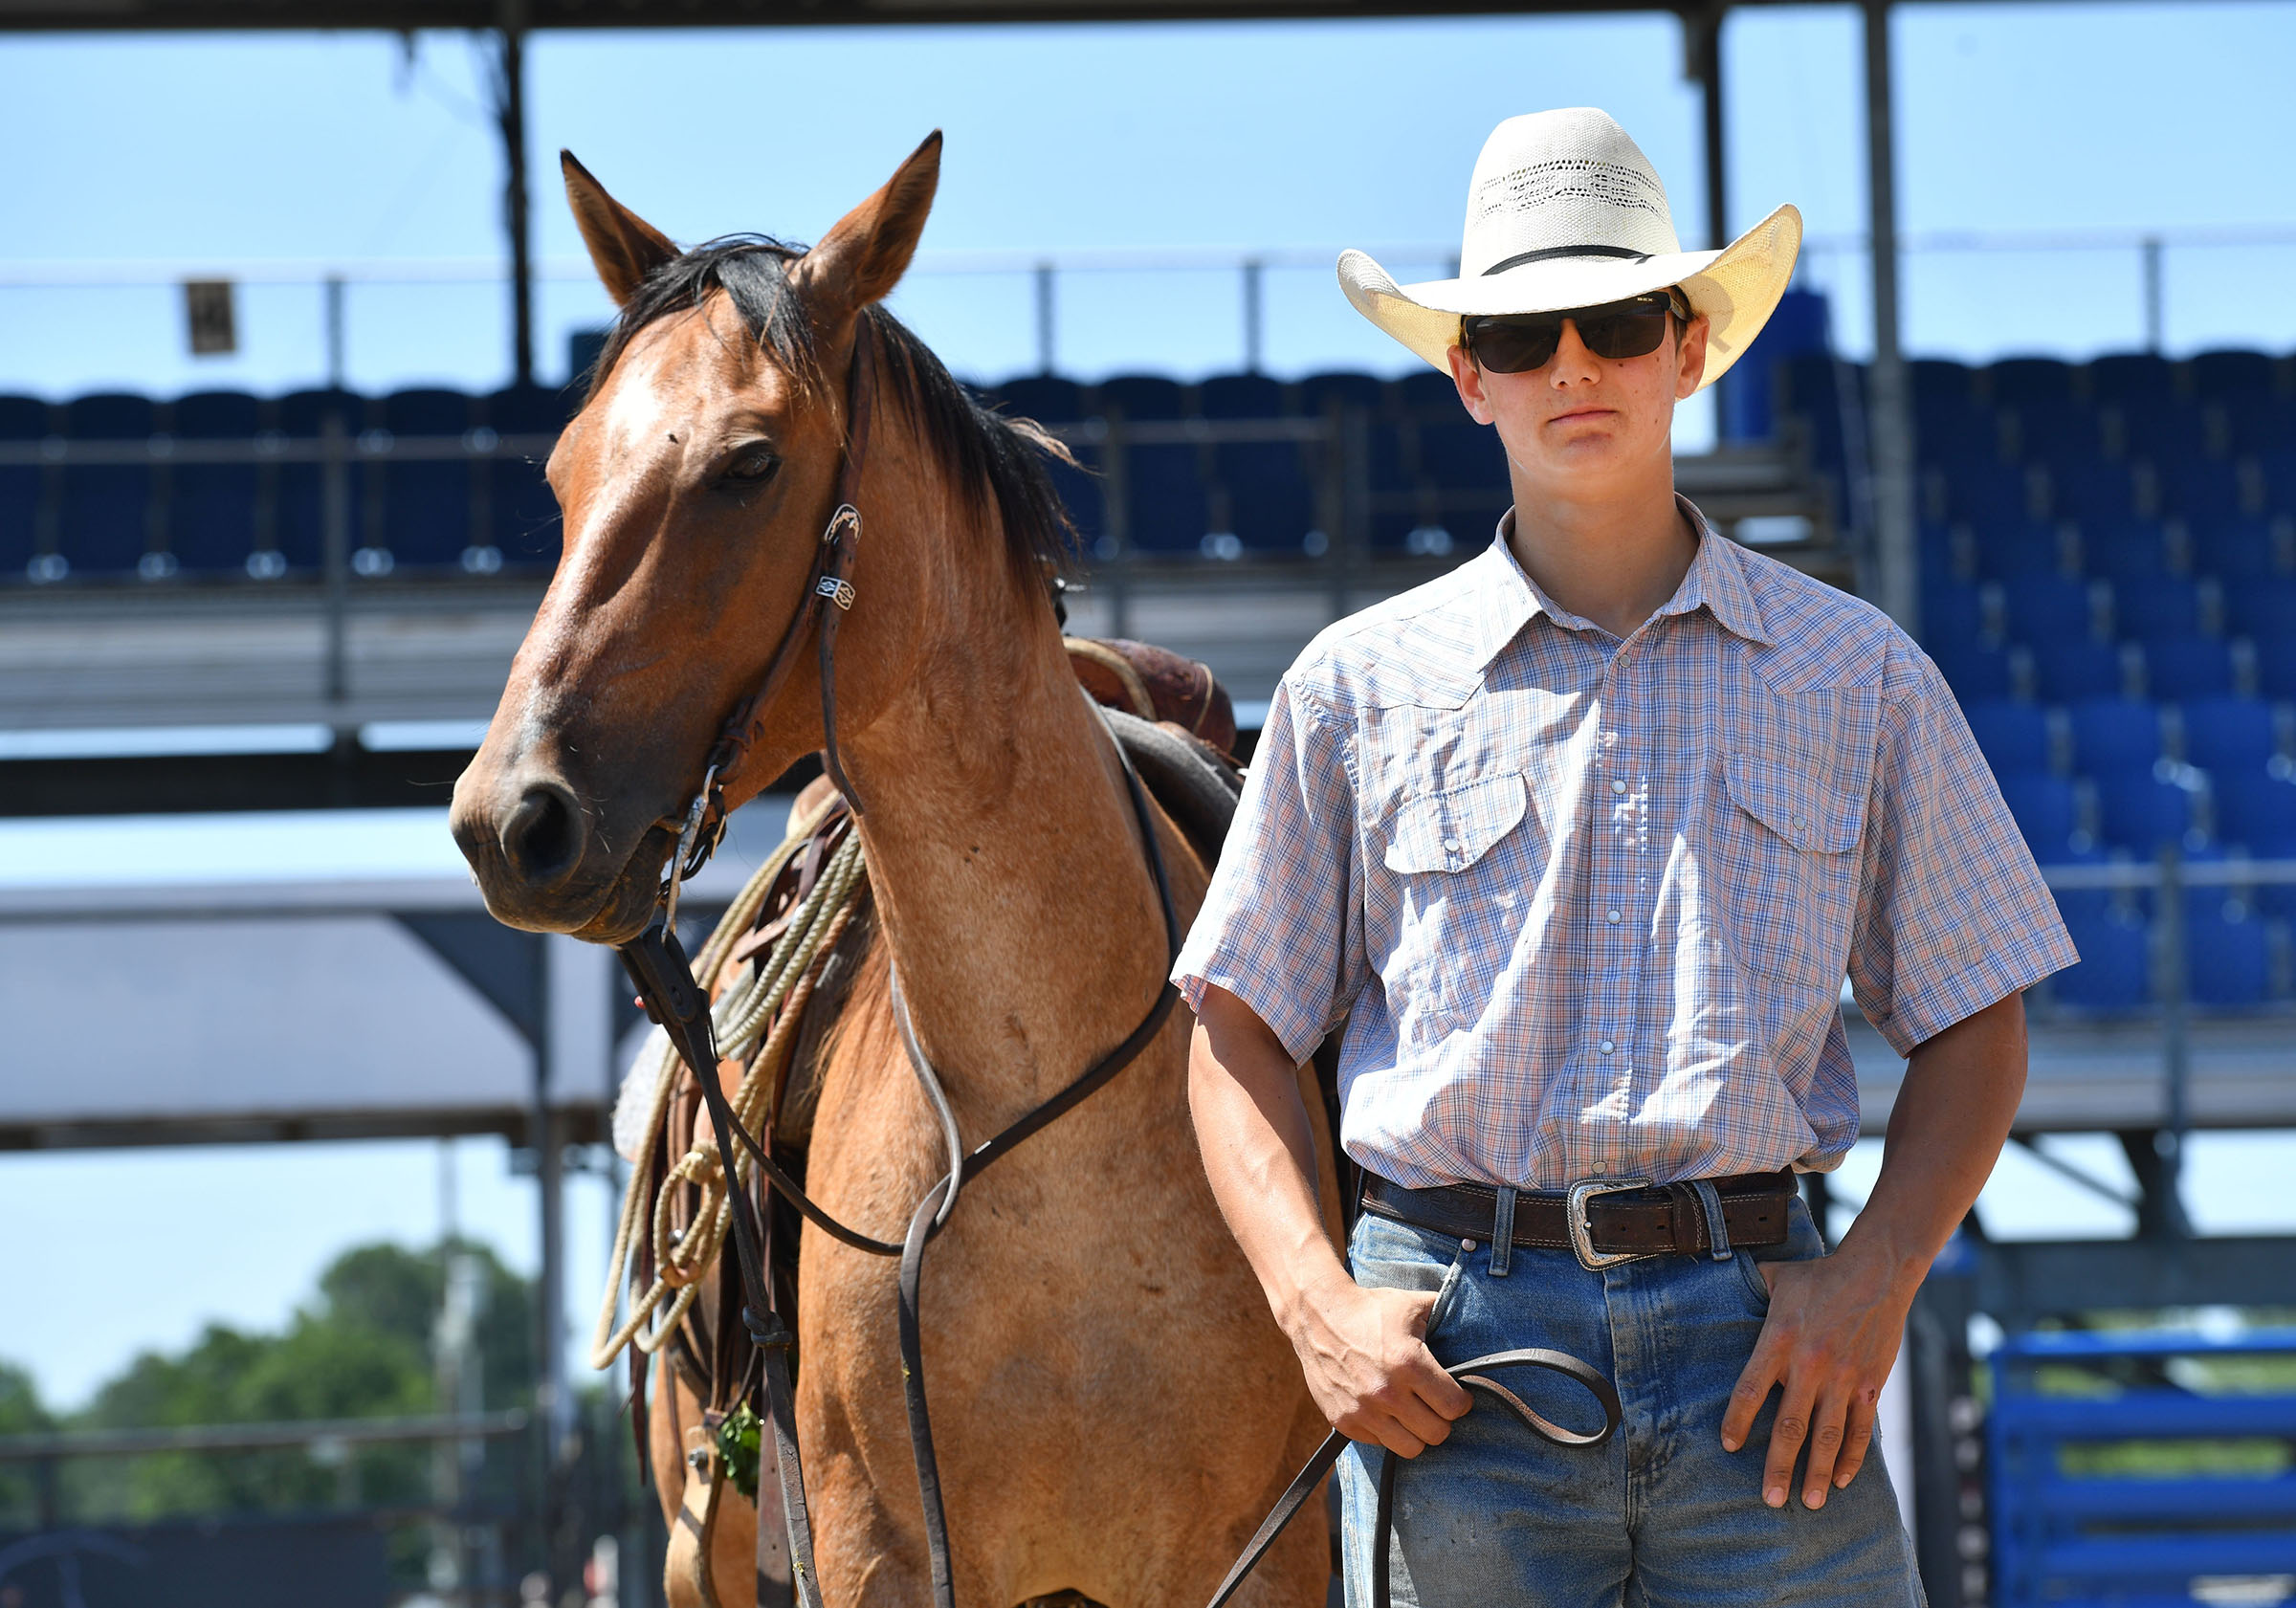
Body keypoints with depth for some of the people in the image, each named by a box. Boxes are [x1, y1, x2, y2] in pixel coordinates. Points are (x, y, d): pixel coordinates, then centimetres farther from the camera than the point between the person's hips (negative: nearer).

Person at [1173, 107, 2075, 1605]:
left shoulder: (1857, 676, 10)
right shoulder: (1360, 687, 9)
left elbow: (1973, 1026, 12)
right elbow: (1239, 1030, 10)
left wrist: (1875, 1279, -5)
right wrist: (1317, 1303, -5)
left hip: (1757, 1335, 0)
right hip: (1452, 1352, 0)